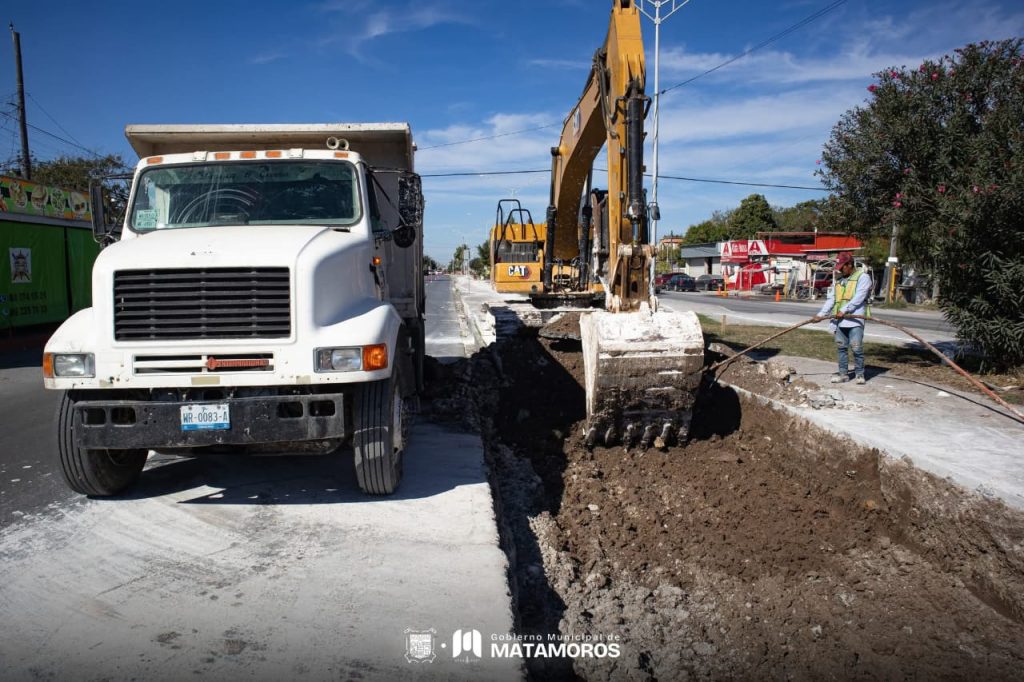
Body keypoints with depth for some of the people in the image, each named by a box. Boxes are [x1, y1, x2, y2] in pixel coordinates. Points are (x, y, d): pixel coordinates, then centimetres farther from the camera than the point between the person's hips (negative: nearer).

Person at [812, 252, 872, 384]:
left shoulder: (862, 277, -1)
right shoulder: (838, 279, 18)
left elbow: (858, 298, -13)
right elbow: (831, 299, 13)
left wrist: (844, 310, -19)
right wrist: (821, 314, 2)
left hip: (855, 319, -6)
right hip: (840, 320, 6)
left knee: (856, 347, -7)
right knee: (841, 347, 8)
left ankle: (860, 374, 5)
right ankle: (843, 373, 15)